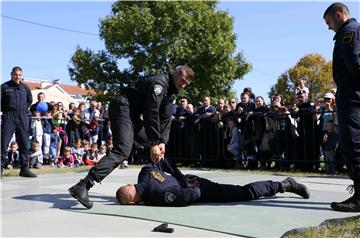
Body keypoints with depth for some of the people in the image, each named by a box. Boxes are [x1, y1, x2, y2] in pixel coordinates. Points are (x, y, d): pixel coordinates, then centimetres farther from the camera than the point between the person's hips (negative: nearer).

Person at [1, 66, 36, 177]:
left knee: (24, 143, 5)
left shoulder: (25, 87, 11)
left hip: (23, 118, 4)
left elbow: (29, 100, 24)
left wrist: (24, 109, 12)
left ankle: (24, 169, 12)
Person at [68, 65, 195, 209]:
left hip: (133, 113, 11)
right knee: (123, 150, -26)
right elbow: (151, 112, -21)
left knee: (157, 144, 13)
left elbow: (165, 118, 9)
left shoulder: (171, 92, 16)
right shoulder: (160, 82, -15)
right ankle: (82, 187, -36)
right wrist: (154, 144, -21)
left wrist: (162, 142, -5)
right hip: (122, 107, -11)